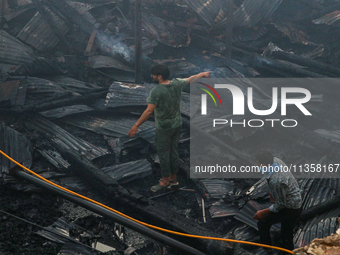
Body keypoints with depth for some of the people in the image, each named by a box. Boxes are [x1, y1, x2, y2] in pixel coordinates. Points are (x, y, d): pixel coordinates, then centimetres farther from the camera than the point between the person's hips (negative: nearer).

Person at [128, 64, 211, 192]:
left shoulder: (156, 91, -24)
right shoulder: (177, 84, -5)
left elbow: (149, 111, -27)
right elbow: (191, 79, 13)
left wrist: (136, 125, -23)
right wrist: (202, 74, 33)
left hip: (163, 129, -7)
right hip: (177, 125, 7)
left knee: (163, 153, 7)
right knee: (174, 151, 18)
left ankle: (165, 180, 18)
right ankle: (173, 178, 30)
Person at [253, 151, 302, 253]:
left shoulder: (275, 181, -37)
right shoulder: (275, 160, -11)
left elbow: (280, 204, -24)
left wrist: (264, 212, -13)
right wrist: (272, 192, 19)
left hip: (290, 209, -9)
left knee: (262, 223, 2)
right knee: (287, 237, 23)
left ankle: (266, 251, 20)